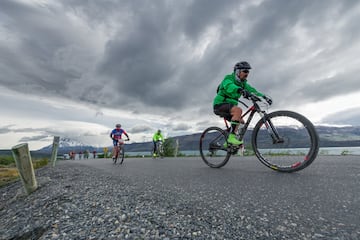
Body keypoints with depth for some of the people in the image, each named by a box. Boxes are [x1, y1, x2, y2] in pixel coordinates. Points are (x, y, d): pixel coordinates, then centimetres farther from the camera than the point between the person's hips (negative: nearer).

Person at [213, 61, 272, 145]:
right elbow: (229, 86, -34)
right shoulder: (228, 78, -11)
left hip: (228, 105, 9)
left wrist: (264, 96, -15)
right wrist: (241, 90, -52)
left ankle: (227, 143, 14)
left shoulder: (243, 83, 13)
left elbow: (252, 90, 1)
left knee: (240, 121, 9)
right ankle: (231, 137, -30)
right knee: (238, 110, -30)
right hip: (220, 104, -9)